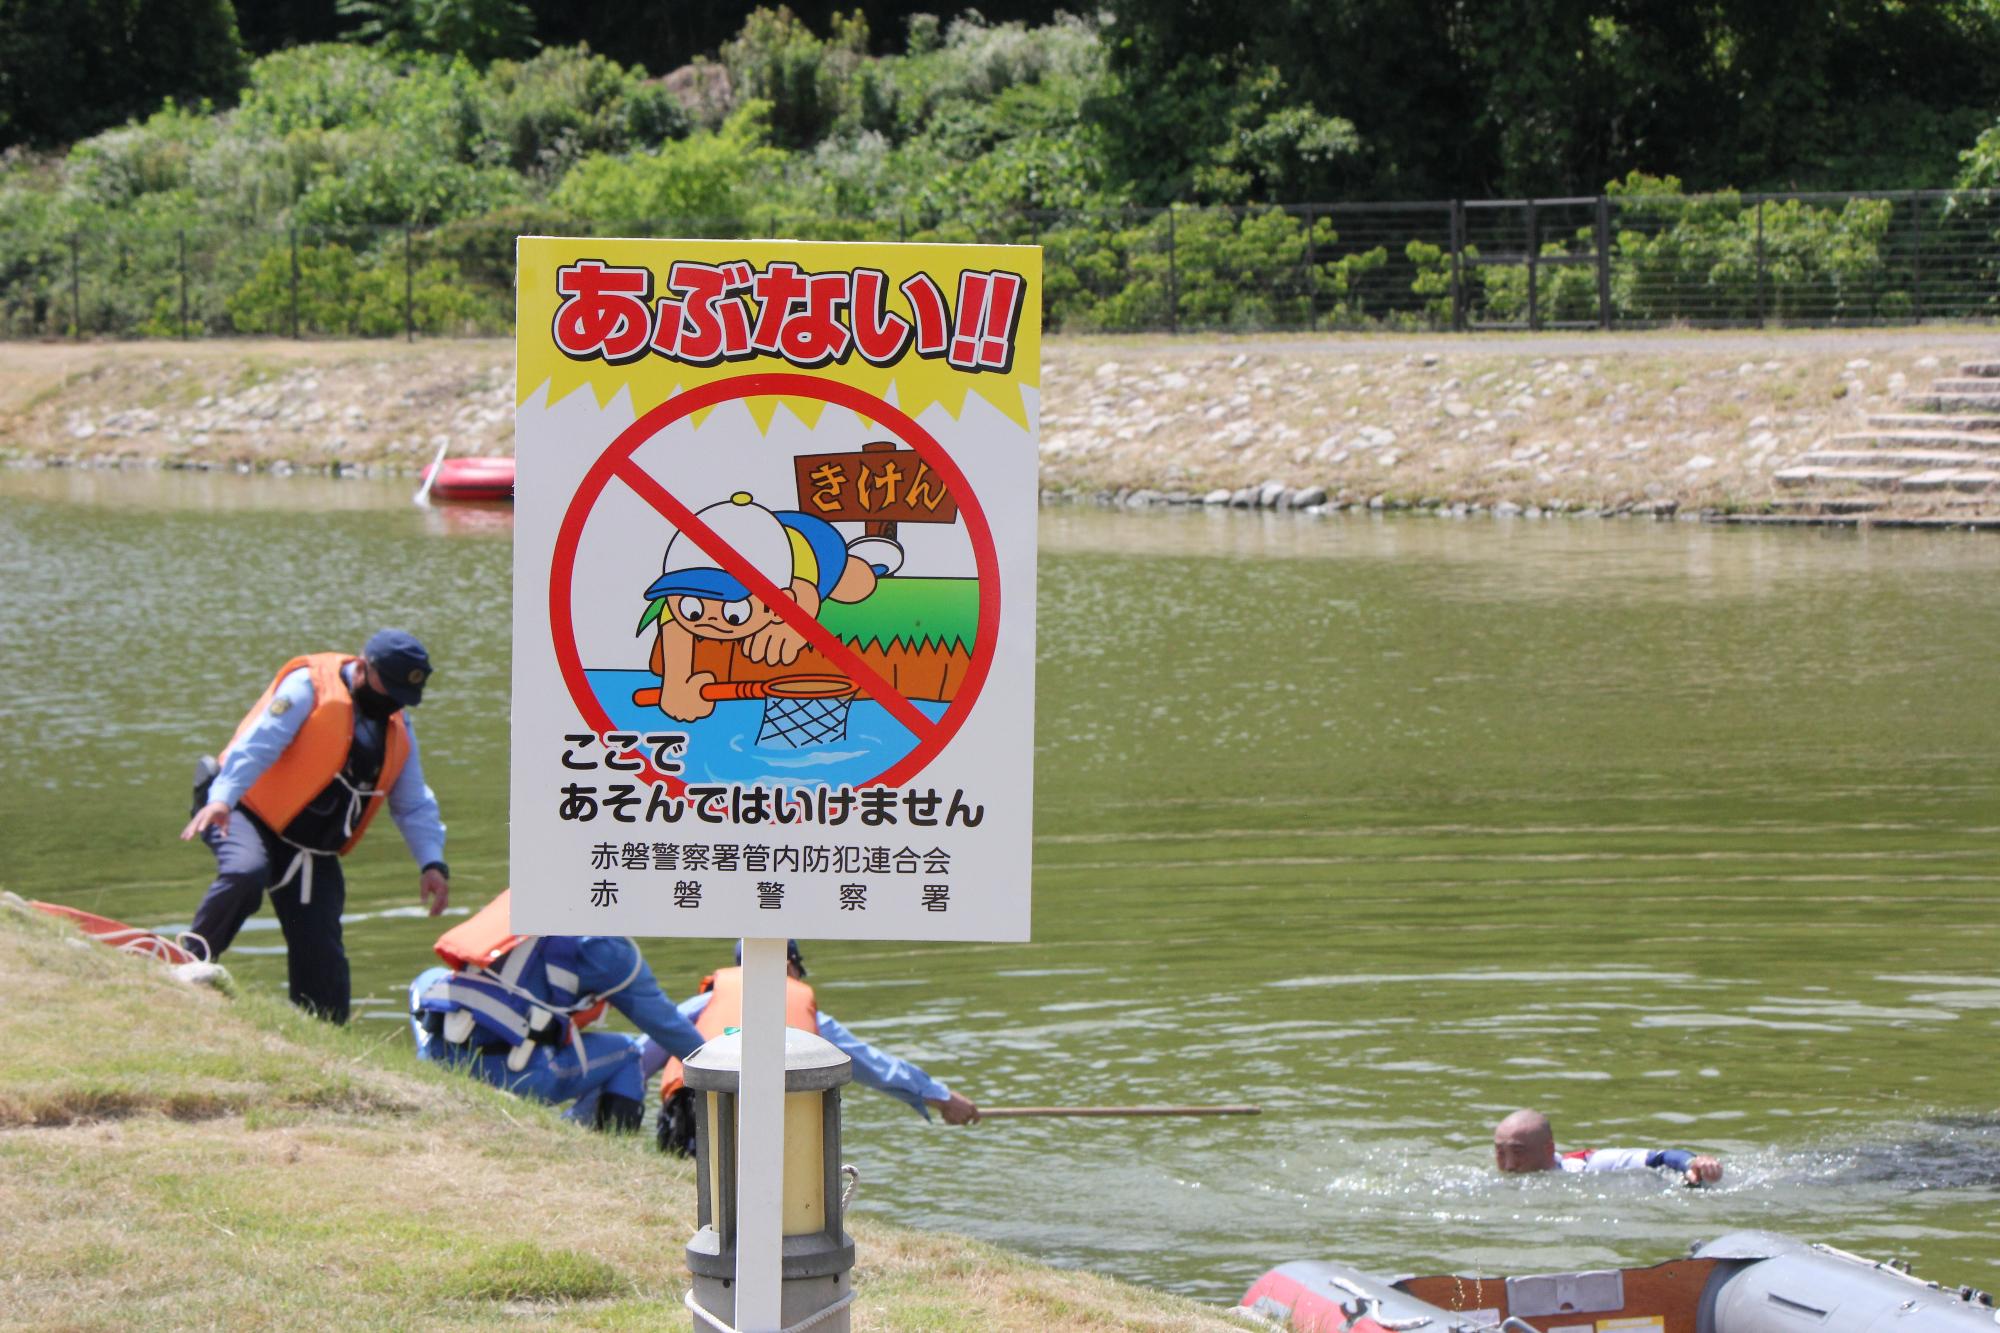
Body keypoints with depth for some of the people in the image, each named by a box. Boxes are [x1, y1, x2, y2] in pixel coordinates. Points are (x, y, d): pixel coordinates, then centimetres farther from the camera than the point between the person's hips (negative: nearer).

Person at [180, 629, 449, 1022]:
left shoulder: (397, 727, 11)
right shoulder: (310, 686, -11)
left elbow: (413, 804, 14)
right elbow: (258, 743, -24)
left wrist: (432, 862, -2)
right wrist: (222, 798, -39)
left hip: (313, 853, 6)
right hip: (251, 816, -6)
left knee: (323, 964, -1)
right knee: (245, 873, -38)